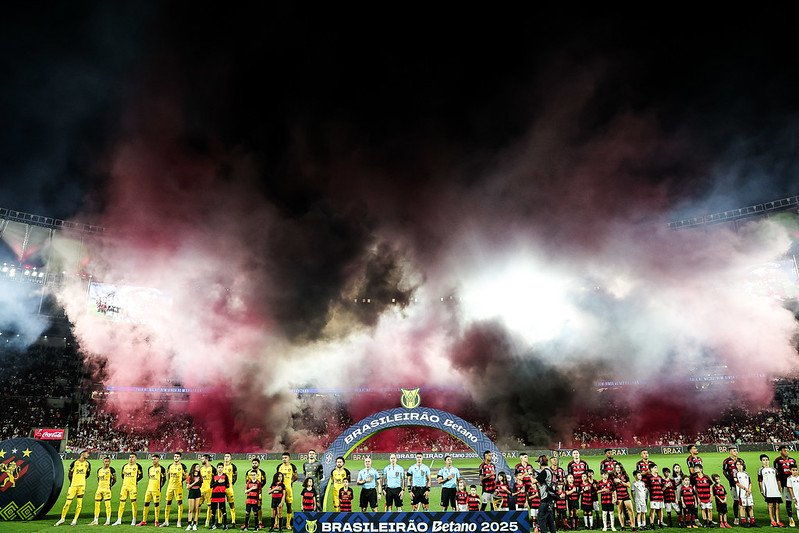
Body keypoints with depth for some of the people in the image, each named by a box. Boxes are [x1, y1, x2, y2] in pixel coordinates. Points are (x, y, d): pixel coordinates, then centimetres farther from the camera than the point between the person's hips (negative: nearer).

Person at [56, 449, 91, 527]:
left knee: (79, 503, 2)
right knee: (68, 502, -1)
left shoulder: (87, 464, 4)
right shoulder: (74, 463, -6)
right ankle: (63, 518, 17)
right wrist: (72, 482, 8)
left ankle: (75, 519, 13)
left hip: (82, 485, 3)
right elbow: (70, 474, 4)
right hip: (73, 485, -2)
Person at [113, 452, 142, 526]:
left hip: (133, 487, -5)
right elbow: (123, 475, 23)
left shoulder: (137, 466, -3)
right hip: (125, 486, 5)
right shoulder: (125, 466, 13)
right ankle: (119, 520, 13)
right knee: (122, 503, 5)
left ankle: (134, 520, 4)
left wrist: (135, 481, -7)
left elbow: (141, 475, -2)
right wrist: (123, 481, 13)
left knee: (133, 502, -3)